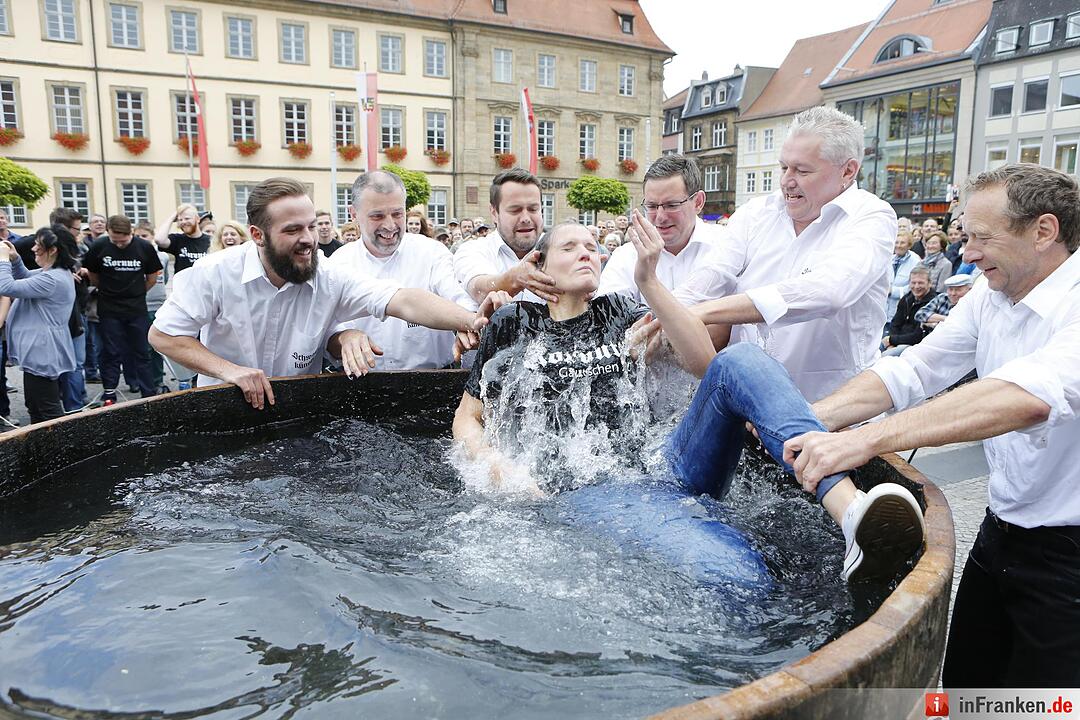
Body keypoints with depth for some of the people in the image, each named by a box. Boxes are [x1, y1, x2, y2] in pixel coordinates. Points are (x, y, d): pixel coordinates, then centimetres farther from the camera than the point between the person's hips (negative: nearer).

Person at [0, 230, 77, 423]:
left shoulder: (52, 280, -25)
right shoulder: (57, 272, 10)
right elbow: (26, 279, 25)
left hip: (42, 352, -11)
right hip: (41, 350, 11)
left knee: (49, 411, -3)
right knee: (35, 407, 20)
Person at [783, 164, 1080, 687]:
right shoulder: (989, 296, 1)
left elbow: (1030, 396, -41)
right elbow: (913, 371, -2)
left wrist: (865, 439, -48)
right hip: (999, 536, 7)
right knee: (963, 687, 19)